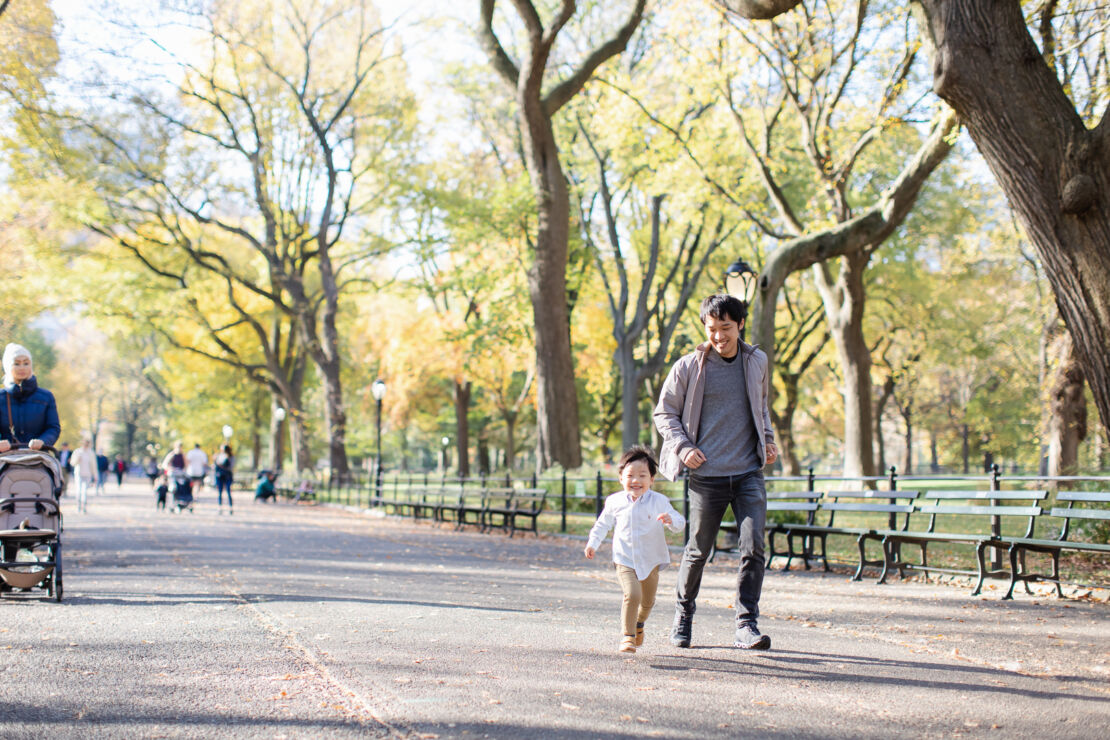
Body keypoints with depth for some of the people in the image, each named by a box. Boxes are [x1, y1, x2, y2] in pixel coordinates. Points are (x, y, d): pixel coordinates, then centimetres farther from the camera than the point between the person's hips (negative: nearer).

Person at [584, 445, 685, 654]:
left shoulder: (659, 501, -8)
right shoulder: (614, 502, -2)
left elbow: (680, 522, -12)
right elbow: (603, 524, 13)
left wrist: (671, 520, -34)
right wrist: (593, 543, 5)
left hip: (651, 560, 1)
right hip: (625, 560, -1)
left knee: (647, 601, 16)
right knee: (632, 594, -23)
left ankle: (639, 623, 48)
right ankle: (627, 635, -11)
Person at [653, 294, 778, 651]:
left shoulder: (757, 362, 9)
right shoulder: (688, 367, -2)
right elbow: (664, 412, 6)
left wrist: (768, 439, 11)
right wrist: (682, 447, -8)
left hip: (749, 473, 2)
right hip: (707, 474, -2)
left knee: (753, 548, -10)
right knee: (698, 550, 7)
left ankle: (746, 624, -4)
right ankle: (683, 614, 28)